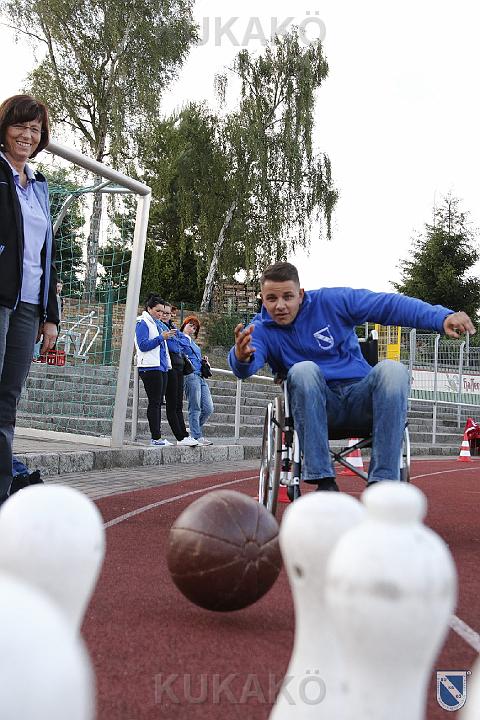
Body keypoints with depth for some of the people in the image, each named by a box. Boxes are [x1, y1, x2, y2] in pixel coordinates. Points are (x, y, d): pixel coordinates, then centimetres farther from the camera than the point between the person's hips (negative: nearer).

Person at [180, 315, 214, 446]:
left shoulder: (193, 342, 27)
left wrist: (204, 360, 14)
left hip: (201, 376, 8)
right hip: (190, 375, -8)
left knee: (208, 408, 4)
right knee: (195, 408, -6)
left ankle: (194, 429, 19)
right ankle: (197, 437, -1)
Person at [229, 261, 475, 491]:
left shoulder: (330, 301, 2)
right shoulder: (261, 329, 2)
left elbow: (390, 305, -5)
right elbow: (245, 368, -20)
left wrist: (443, 317, -19)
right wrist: (242, 357, -46)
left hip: (360, 397, 1)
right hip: (315, 406, -1)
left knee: (392, 369, -29)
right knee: (302, 370, -32)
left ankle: (382, 482, -30)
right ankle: (324, 481, -32)